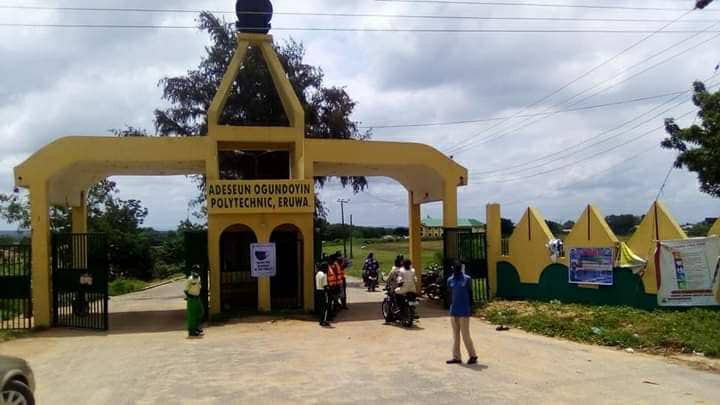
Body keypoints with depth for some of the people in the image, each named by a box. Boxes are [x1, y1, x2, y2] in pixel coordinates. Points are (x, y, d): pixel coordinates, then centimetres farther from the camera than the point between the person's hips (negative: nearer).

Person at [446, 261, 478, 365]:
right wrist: (452, 306, 14)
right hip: (453, 311, 4)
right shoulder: (450, 280, 6)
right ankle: (456, 357, 13)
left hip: (464, 311, -4)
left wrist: (470, 308, -2)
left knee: (465, 334, -3)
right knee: (455, 335, 7)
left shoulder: (467, 279, -4)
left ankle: (473, 356, 10)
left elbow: (470, 294, 0)